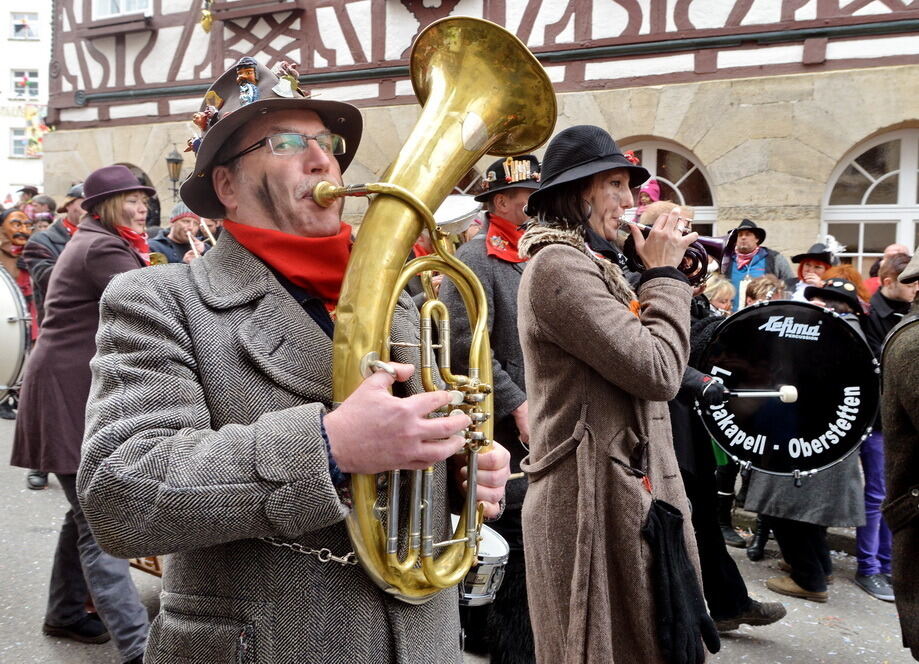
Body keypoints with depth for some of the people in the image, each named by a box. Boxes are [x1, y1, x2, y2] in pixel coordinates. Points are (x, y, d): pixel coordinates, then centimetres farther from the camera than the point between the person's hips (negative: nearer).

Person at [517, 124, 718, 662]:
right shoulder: (559, 265, -18)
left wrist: (663, 279, 8)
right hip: (595, 496, -10)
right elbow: (657, 372, -23)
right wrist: (665, 274, -11)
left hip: (623, 488, 10)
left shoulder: (582, 264, 16)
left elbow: (640, 355, 16)